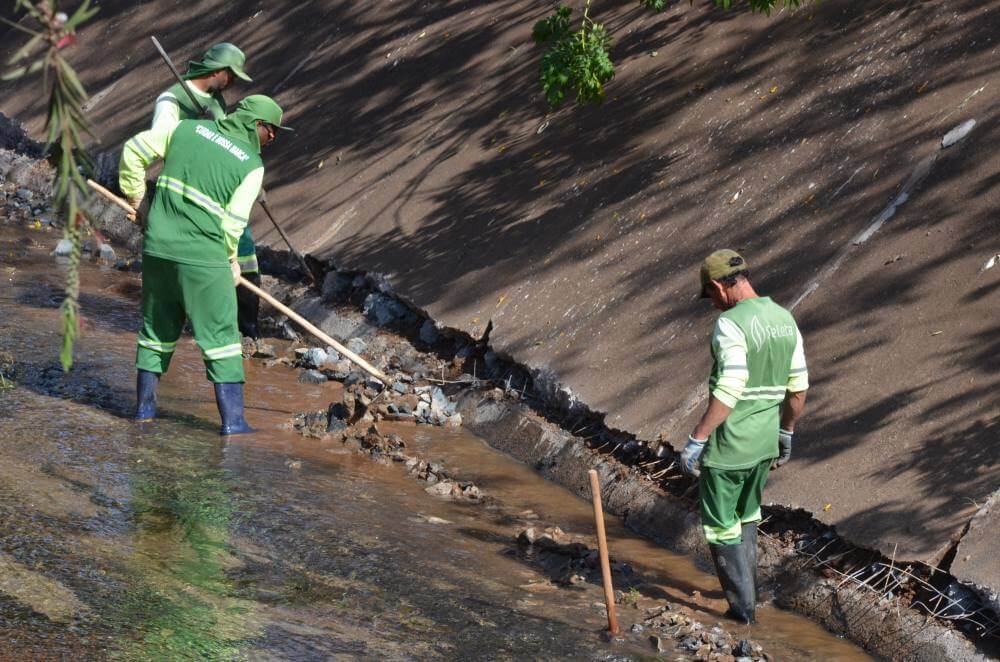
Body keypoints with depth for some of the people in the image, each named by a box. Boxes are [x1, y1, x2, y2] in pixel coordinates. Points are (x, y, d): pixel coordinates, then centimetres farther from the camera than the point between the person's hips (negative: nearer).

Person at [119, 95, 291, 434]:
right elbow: (233, 222, -6)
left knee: (158, 328, 19)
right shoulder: (252, 164, -6)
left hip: (157, 249, 5)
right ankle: (232, 419, 2)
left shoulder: (188, 128, 8)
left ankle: (144, 405, 25)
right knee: (221, 336, 3)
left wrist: (135, 194, 24)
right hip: (203, 258, -5)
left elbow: (134, 149, 11)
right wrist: (231, 259, 12)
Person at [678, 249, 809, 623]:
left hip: (728, 445, -8)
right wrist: (786, 434, 23)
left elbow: (728, 392, -26)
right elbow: (798, 387, 11)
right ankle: (746, 592, 33)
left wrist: (696, 440, -21)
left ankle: (743, 606, 9)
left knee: (721, 526, 7)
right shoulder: (784, 319, 5)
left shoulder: (731, 324, -19)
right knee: (746, 518, 25)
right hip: (764, 443, 8)